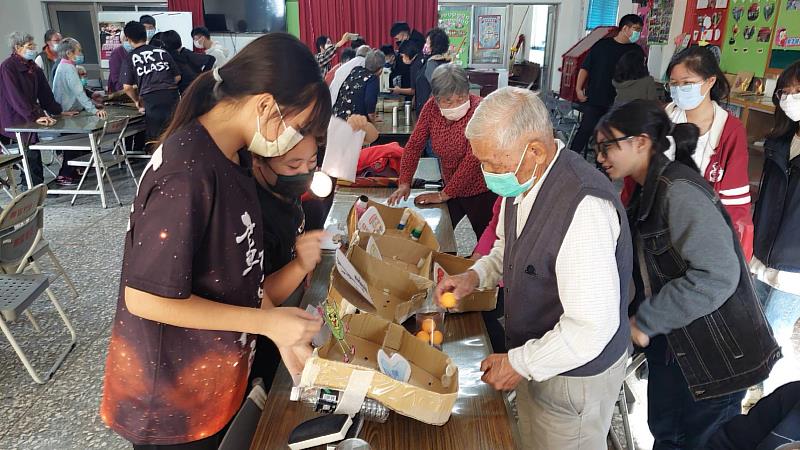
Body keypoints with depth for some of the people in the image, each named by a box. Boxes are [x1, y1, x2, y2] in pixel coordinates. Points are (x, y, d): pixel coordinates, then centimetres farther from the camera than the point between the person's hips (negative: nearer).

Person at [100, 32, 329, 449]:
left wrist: (282, 332, 0)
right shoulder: (187, 174, -30)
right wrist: (267, 321, -22)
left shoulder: (231, 156, -2)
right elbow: (146, 299, -26)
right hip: (172, 398, -7)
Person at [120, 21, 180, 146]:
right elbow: (177, 77, 13)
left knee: (155, 137, 7)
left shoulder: (130, 57, 8)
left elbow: (127, 87, 3)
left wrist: (137, 101, 20)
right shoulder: (163, 52, 14)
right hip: (171, 95, 2)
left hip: (151, 98, -2)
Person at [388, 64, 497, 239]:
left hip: (481, 192, -5)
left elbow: (473, 159, -26)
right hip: (451, 189, 5)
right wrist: (404, 183, -13)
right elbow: (414, 145, -3)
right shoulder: (432, 107, -8)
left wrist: (443, 195, -20)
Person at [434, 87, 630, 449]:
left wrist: (520, 364, -21)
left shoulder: (584, 207, -35)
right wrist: (477, 275, -7)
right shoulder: (523, 179, -7)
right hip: (534, 358, 8)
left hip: (575, 373, -7)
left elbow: (593, 326, -32)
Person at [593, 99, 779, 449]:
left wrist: (645, 322, -24)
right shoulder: (648, 191, 5)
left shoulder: (679, 191, -23)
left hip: (715, 354, -7)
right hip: (671, 345, 8)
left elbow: (718, 275, -31)